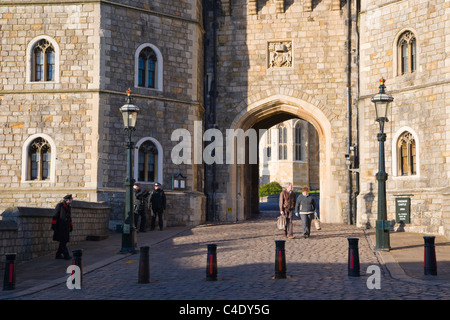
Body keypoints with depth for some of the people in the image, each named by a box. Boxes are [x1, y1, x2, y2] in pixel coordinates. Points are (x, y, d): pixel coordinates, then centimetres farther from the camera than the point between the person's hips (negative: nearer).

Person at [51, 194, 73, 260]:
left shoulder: (68, 207, 17)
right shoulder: (59, 205, -7)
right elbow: (55, 216, -10)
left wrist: (71, 226, 21)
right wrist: (53, 225, -15)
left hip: (66, 228, 8)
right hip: (60, 227, -8)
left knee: (64, 241, 6)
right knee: (62, 241, -10)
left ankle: (58, 255, 12)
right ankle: (66, 255, -13)